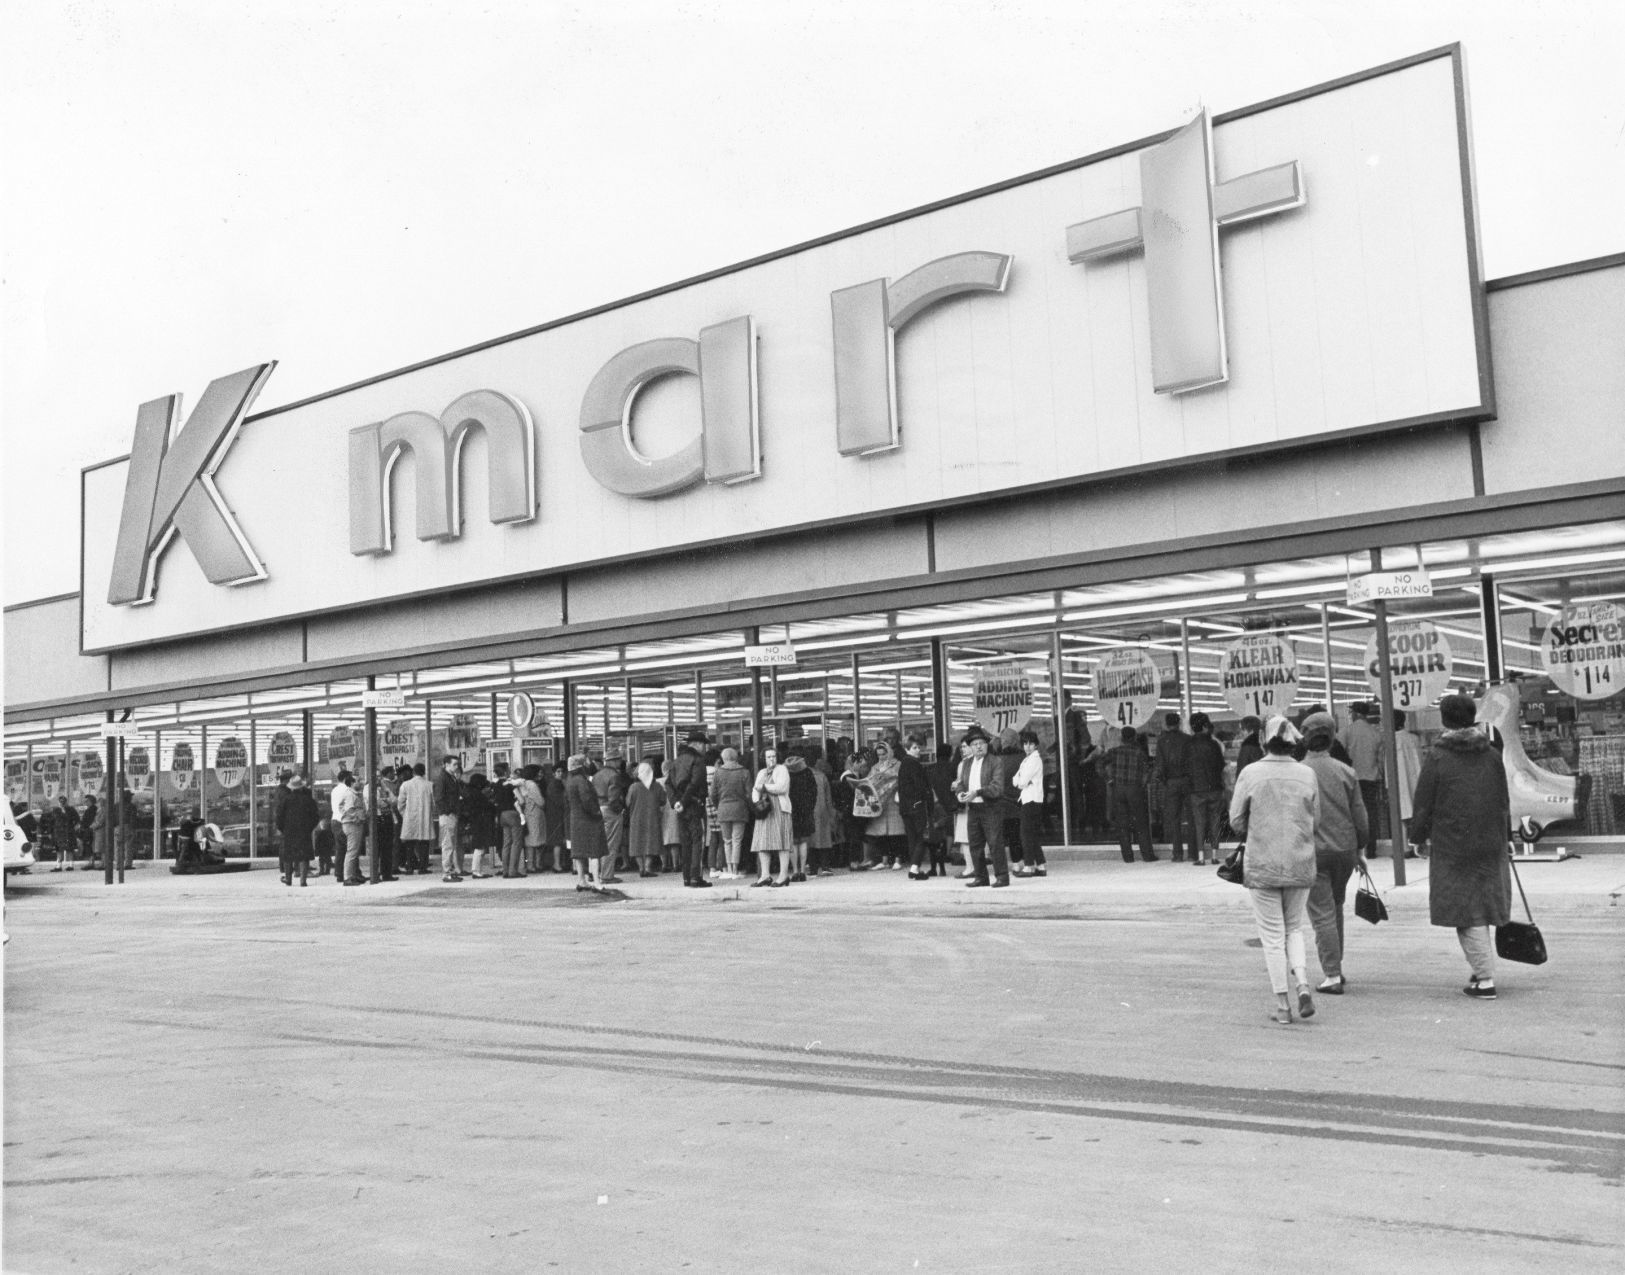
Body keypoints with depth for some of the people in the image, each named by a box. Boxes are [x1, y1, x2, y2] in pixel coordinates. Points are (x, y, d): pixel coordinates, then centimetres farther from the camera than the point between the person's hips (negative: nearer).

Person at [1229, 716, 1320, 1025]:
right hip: (1301, 864, 2)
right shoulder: (1307, 775, -3)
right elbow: (1315, 819, 3)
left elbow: (1236, 820, -4)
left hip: (1262, 865, -2)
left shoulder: (1251, 774, -9)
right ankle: (1303, 985, 1)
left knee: (1272, 935, 6)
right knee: (1294, 928, 20)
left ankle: (1282, 1004, 7)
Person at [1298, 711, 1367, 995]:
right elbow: (1360, 815, 3)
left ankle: (1332, 976, -3)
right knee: (1336, 908, 19)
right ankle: (1335, 969, 25)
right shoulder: (1346, 772, 1)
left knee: (1322, 914, -1)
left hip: (1312, 852, -4)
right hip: (1344, 849, 4)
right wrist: (1359, 849, 16)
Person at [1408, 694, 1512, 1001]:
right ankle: (1480, 969, 21)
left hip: (1452, 848, -5)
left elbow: (1423, 806, -7)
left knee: (1468, 915, 0)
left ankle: (1485, 980, -1)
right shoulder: (1492, 755, 5)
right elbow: (1504, 801, 12)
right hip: (1490, 845, 5)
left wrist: (1421, 835, 8)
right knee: (1483, 907, 17)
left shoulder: (1436, 757, -9)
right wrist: (1503, 836, 22)